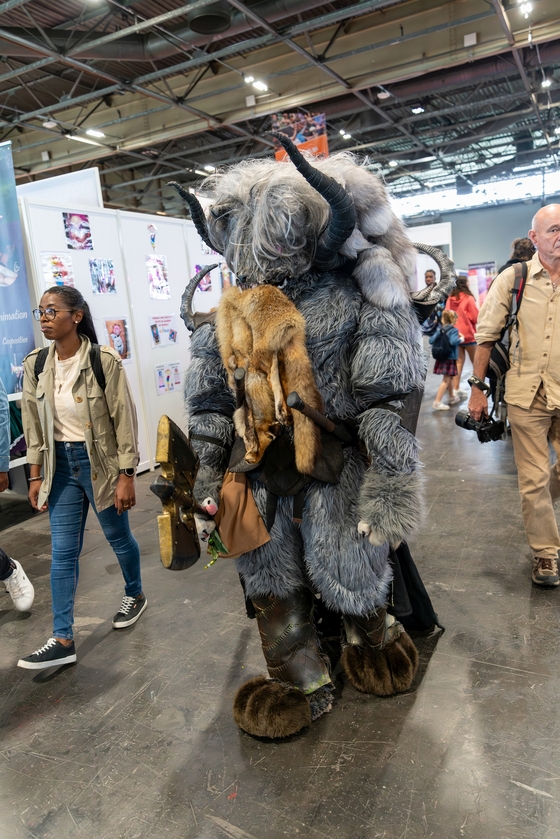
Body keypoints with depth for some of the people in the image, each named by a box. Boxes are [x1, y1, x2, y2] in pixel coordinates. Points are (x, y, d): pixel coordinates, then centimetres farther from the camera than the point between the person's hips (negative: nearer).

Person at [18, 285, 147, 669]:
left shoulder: (104, 361, -16)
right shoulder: (36, 363, -1)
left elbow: (125, 420, -13)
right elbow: (34, 423, 6)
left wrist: (127, 476, -14)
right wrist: (36, 476, 6)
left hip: (101, 462, -4)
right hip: (61, 465, 4)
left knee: (118, 536, 15)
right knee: (63, 552, 5)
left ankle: (135, 595, 43)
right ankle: (63, 640, 14)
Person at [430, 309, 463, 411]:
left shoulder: (440, 330, 8)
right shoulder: (454, 330, -12)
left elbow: (431, 340, 6)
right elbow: (454, 342, -28)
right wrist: (460, 339, -10)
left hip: (441, 357, 8)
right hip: (450, 358, -8)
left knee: (450, 378, 24)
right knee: (446, 380, -6)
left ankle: (452, 397, 38)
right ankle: (437, 402, -12)